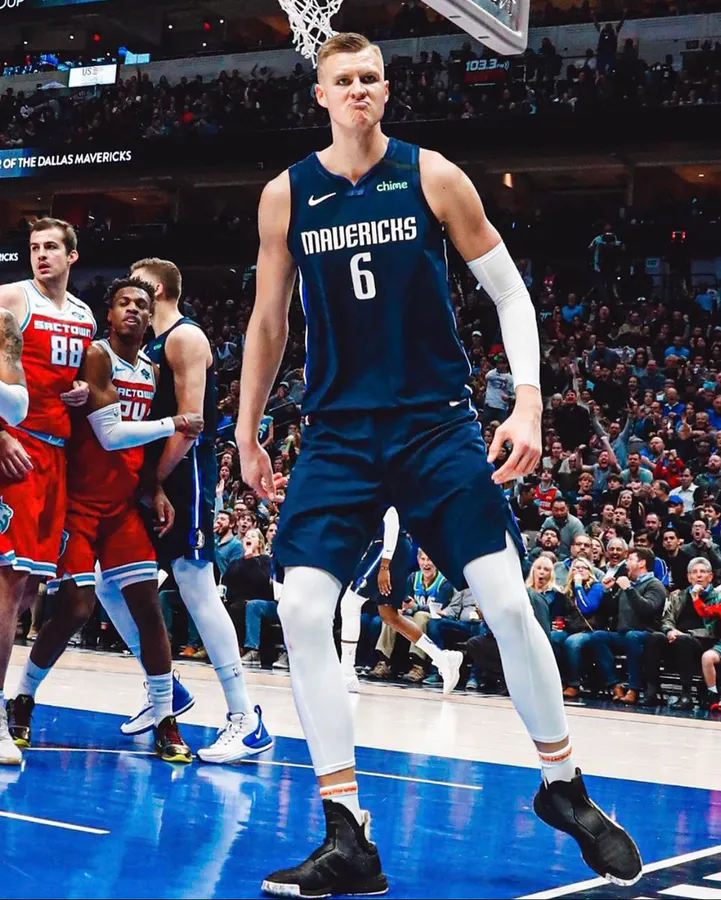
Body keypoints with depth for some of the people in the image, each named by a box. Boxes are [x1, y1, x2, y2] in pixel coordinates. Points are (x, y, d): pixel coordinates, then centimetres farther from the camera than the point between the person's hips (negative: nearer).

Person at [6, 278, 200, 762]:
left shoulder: (152, 372, 12)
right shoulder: (97, 356, -10)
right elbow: (110, 434, -18)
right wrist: (174, 425, -15)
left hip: (124, 504, 6)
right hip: (81, 501, -6)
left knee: (148, 605, -1)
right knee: (76, 608, -9)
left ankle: (166, 720, 3)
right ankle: (22, 699, 13)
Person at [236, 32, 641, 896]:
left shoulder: (432, 176, -2)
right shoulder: (286, 195, 3)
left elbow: (508, 288, 2)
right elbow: (268, 319, 13)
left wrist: (527, 403, -9)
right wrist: (247, 433, 13)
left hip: (437, 422, -1)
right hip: (338, 432, 2)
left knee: (507, 602, -7)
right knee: (301, 611, -12)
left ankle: (563, 787, 18)